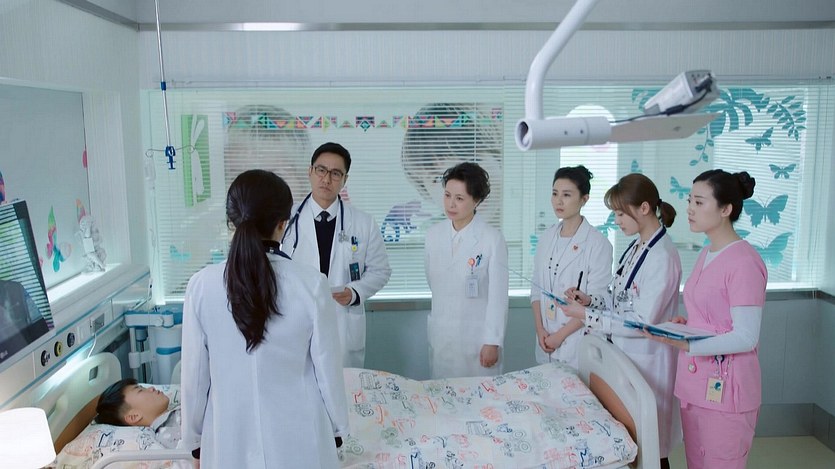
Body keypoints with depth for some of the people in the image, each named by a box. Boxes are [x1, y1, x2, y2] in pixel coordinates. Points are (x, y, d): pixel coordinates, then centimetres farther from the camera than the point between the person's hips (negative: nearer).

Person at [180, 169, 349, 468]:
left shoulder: (202, 285, -14)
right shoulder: (310, 284, -18)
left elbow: (194, 373, -5)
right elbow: (327, 369, -9)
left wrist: (194, 437, 10)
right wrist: (338, 426, 7)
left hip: (231, 435, 1)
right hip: (297, 436, -1)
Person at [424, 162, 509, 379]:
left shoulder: (493, 239, -11)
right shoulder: (433, 234, 3)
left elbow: (498, 296, -10)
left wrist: (492, 342, -9)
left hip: (478, 336, -4)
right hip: (440, 337, 4)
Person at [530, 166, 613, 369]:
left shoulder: (598, 243, -11)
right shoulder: (547, 238, 7)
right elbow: (536, 288, 9)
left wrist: (560, 335, -12)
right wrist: (540, 330, -2)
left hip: (577, 344, -5)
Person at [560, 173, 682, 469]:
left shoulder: (663, 257, -22)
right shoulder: (636, 247, 5)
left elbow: (642, 323, -22)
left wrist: (586, 316, -19)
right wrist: (590, 299, -2)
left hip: (646, 360, -8)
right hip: (623, 353, 8)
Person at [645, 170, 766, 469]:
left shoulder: (744, 262, -17)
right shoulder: (706, 255, 10)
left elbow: (746, 338, -18)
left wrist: (686, 345, -27)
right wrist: (685, 324, 2)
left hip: (725, 388, -8)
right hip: (694, 382, 8)